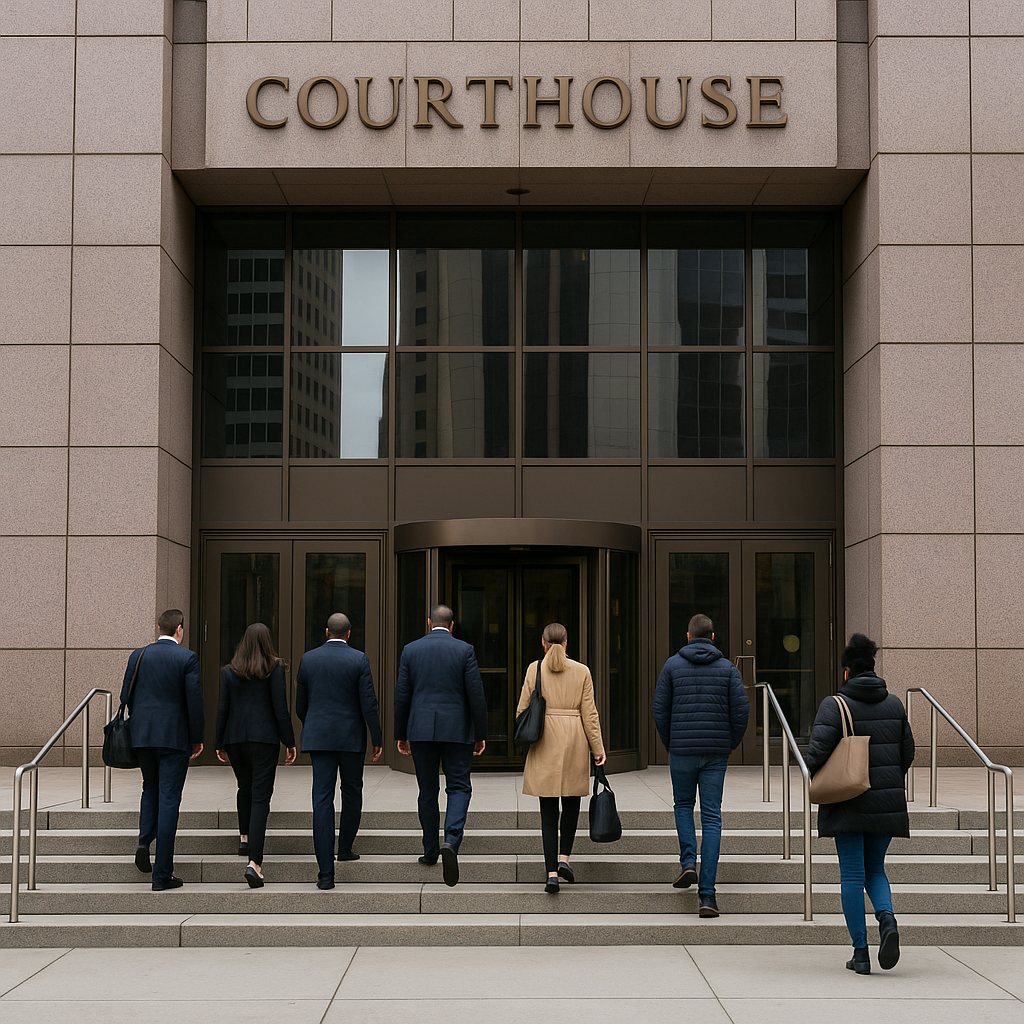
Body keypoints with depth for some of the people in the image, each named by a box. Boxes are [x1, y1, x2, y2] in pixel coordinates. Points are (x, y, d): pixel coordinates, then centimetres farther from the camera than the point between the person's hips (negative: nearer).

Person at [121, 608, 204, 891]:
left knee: (150, 788, 26)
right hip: (174, 737, -4)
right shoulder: (187, 658, -7)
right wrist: (197, 738, 1)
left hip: (141, 735, 4)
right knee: (168, 799, -1)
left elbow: (126, 696, 7)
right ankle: (162, 874, 0)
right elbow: (194, 700, -9)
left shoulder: (138, 655, 4)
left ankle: (144, 842, 2)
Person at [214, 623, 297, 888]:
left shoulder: (229, 672, 4)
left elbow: (222, 709, 4)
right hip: (264, 738, -3)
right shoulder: (275, 669, -4)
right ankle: (254, 862, -17)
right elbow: (280, 708, -5)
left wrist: (220, 744, 12)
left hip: (235, 738, 3)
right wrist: (289, 742, 1)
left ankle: (245, 838, 38)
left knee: (245, 789, 26)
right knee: (260, 796, -6)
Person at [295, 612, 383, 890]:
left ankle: (326, 871, -9)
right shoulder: (359, 660, -4)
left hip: (319, 737, 1)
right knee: (352, 791, 20)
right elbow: (369, 703, -8)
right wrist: (377, 739, -2)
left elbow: (300, 704, 10)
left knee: (322, 799, -3)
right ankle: (345, 848, 32)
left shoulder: (308, 659, 4)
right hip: (351, 737, -1)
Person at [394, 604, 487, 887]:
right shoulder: (465, 650, -2)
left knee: (428, 791, 12)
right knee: (459, 787, 3)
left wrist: (400, 734, 12)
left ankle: (430, 850, 18)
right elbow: (476, 694, -5)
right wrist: (480, 734, 3)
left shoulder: (411, 650, 3)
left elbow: (402, 696, 3)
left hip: (421, 730, 2)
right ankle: (451, 841, -19)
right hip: (457, 730, -2)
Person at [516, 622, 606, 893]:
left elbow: (522, 710, 1)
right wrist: (598, 747, 7)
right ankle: (564, 858, 4)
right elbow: (589, 713, 1)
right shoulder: (582, 671, 0)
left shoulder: (535, 669, -1)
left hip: (544, 742, 0)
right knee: (571, 802, 18)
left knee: (548, 809, 3)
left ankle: (552, 873, -3)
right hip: (574, 742, 0)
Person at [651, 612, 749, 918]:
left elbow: (659, 709, -1)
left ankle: (688, 861, 2)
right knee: (712, 817, 2)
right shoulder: (727, 668, 3)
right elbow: (741, 709, -4)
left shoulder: (672, 665, 2)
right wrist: (731, 744, 9)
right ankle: (707, 893, -3)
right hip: (716, 753, 1)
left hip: (682, 750, 0)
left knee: (683, 804, 23)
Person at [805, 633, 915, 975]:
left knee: (852, 875, 3)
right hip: (887, 802, 3)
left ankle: (860, 953, 2)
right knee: (875, 870, 17)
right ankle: (887, 918, -13)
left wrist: (810, 771, 5)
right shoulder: (894, 704, 5)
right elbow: (907, 753, 9)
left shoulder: (834, 705, -8)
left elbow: (817, 750, -16)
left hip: (848, 804, -3)